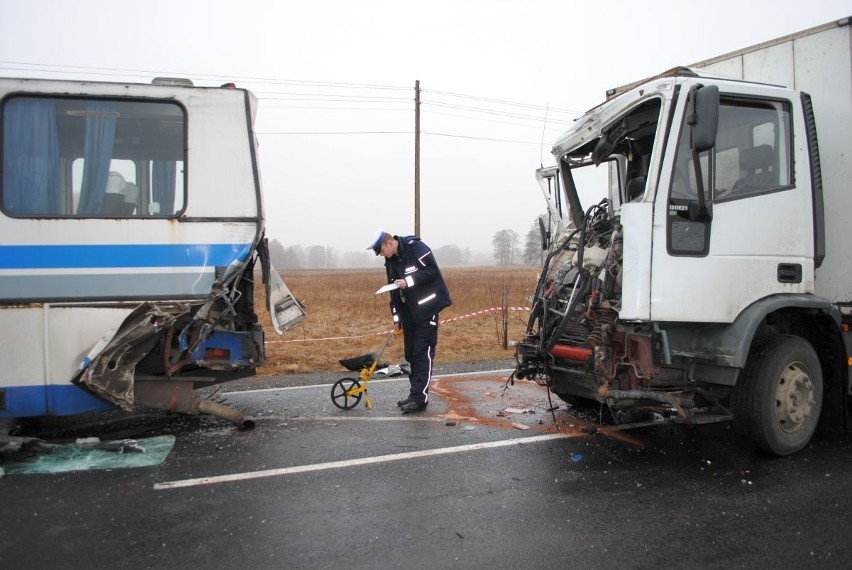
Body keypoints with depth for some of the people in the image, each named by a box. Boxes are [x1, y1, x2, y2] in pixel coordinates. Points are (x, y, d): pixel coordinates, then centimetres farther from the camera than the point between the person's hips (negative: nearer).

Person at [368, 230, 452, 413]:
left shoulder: (416, 247, -14)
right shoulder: (390, 262, 10)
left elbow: (432, 270, -19)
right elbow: (394, 291, 14)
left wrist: (409, 281, -26)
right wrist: (397, 317, 11)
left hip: (427, 308, -8)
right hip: (409, 312, 8)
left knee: (423, 353, -9)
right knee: (411, 353, 11)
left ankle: (420, 398, -6)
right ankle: (416, 393, 21)